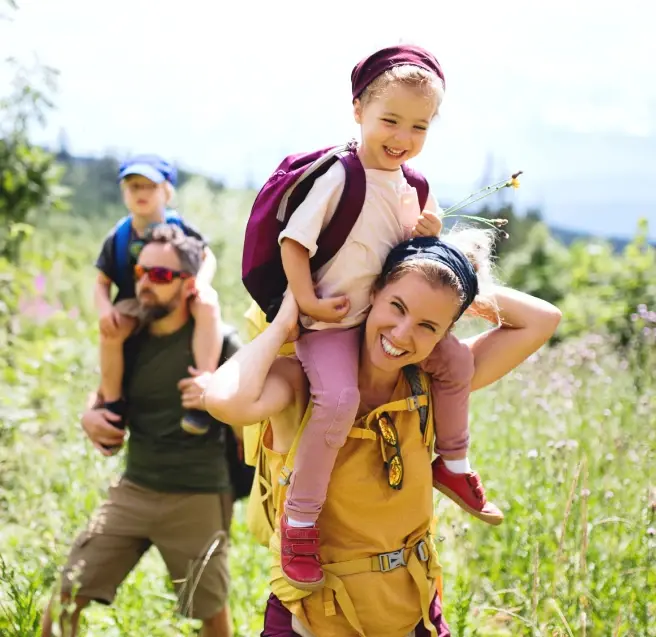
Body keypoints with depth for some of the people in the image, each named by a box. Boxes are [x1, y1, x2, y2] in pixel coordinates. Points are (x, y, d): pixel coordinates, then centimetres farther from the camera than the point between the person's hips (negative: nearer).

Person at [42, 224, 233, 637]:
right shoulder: (131, 342, 5)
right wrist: (91, 418, -3)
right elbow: (108, 404, 20)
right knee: (65, 598, -1)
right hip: (134, 490, 5)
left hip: (197, 498, -4)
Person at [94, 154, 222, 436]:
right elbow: (102, 282, 2)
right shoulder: (117, 237, -2)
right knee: (110, 330, -32)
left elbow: (208, 257, 7)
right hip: (135, 305, 0)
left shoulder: (180, 228, -4)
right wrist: (104, 308, -20)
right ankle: (113, 405, -12)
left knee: (208, 305, -34)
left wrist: (202, 282, -17)